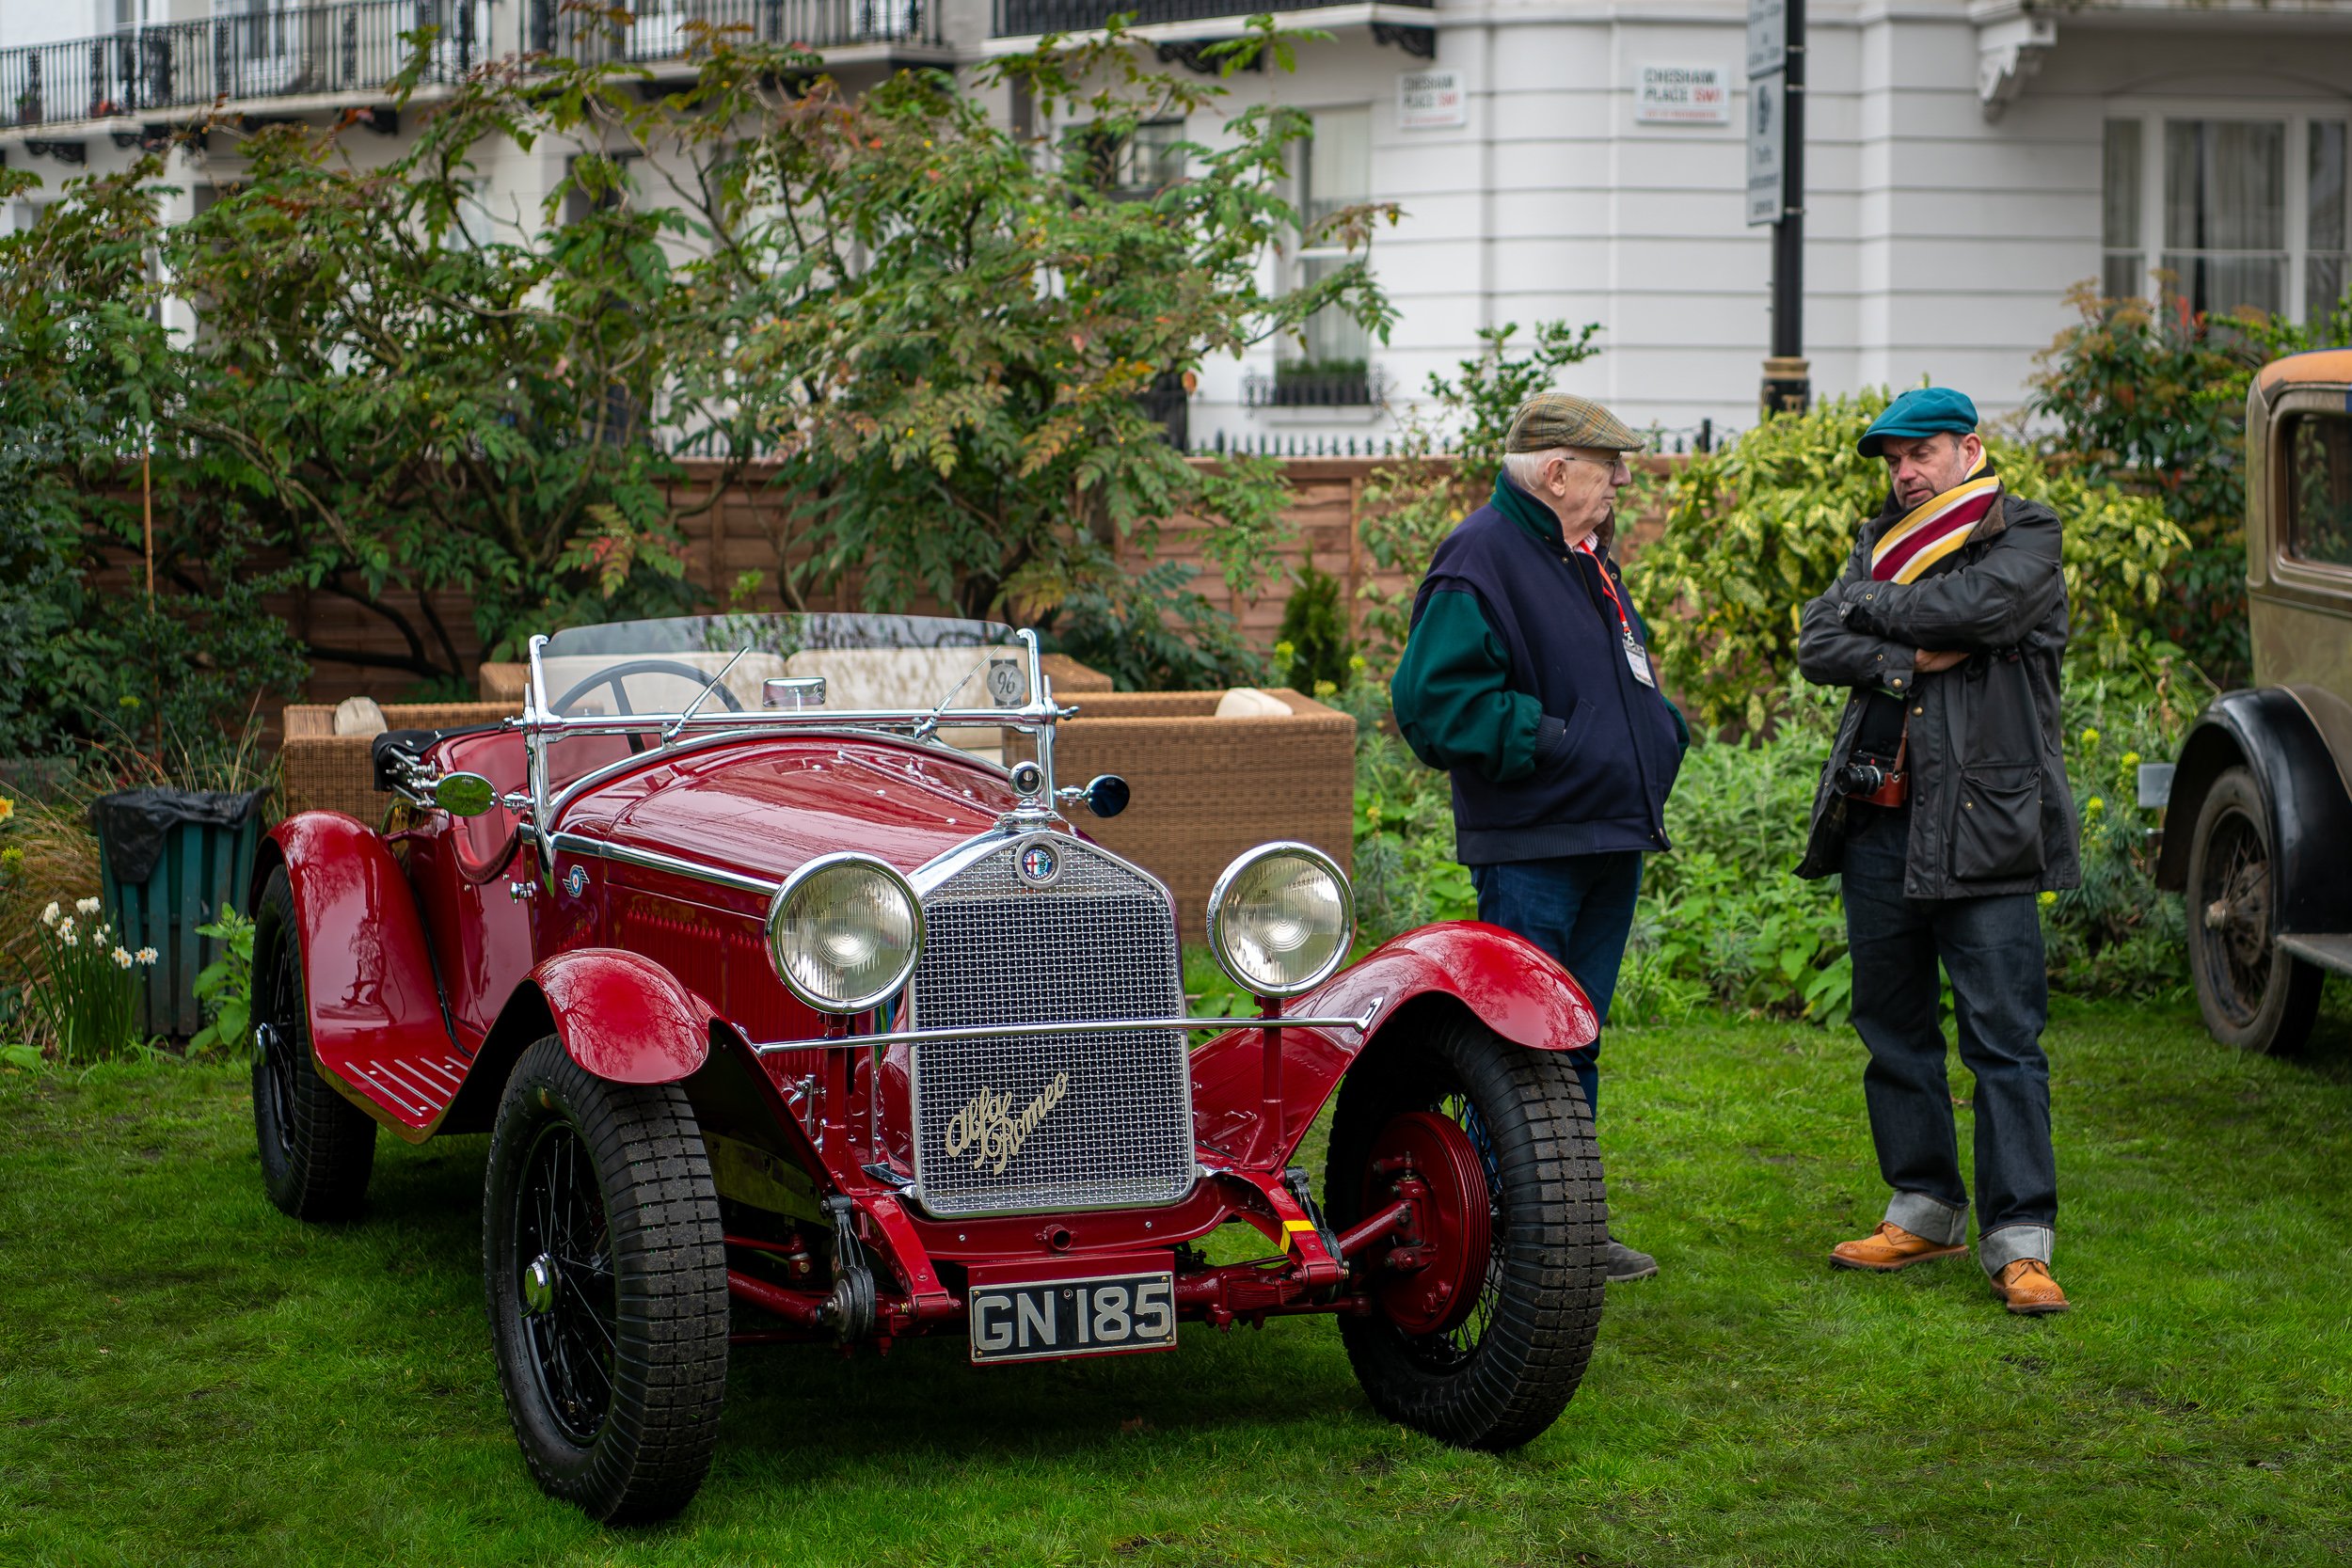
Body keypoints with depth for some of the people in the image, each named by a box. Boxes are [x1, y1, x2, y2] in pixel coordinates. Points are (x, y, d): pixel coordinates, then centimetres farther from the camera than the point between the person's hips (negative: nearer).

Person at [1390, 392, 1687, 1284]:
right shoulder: (1482, 558, -12)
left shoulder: (1585, 559, 18)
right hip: (1529, 850, -9)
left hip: (1609, 841, 9)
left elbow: (1627, 677, 32)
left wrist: (1661, 734, 12)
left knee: (1575, 1044, 14)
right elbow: (1435, 703, -20)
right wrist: (1554, 742, -20)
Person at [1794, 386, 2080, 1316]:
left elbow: (1976, 609, -19)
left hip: (1981, 826, -6)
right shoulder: (1879, 546, 16)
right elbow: (1816, 645, 4)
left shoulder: (2025, 541, 0)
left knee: (2003, 1034, -7)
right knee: (1893, 1028, 12)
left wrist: (1872, 607, -4)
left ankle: (2018, 1243, -6)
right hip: (1878, 821, 6)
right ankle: (1925, 1211, 24)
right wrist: (1908, 661, -12)